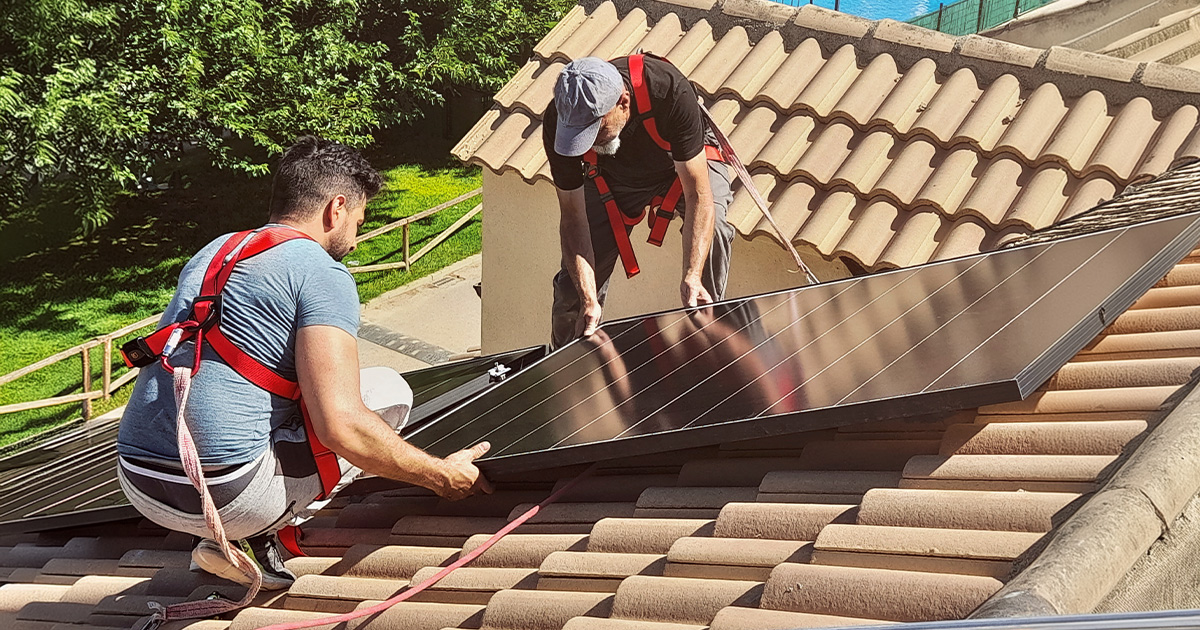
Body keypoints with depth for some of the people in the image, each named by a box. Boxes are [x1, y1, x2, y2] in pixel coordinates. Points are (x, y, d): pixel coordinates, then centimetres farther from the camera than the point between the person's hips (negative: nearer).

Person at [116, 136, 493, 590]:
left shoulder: (213, 253, 20)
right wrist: (442, 476, -1)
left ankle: (231, 535, 12)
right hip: (225, 495, -8)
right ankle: (250, 537, 0)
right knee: (390, 391, 8)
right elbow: (341, 427, -16)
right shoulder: (321, 272, -6)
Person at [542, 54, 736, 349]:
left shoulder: (669, 91, -42)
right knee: (573, 289, -6)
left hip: (686, 162, -2)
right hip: (611, 176, 2)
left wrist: (692, 277, -49)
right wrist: (588, 300, -36)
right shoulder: (559, 122, -33)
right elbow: (573, 217, -25)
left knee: (712, 224, -33)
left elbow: (698, 194, -38)